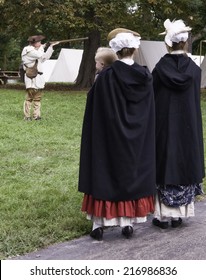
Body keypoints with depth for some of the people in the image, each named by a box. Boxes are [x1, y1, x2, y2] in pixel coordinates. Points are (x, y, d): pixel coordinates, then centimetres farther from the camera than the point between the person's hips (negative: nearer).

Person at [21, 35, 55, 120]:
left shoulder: (36, 50, 17)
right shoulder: (28, 50, -11)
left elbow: (44, 58, 23)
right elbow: (39, 55, -24)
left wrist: (51, 47, 18)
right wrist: (42, 48, -5)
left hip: (38, 77, 9)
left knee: (38, 97, 8)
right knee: (29, 97, -9)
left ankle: (36, 115, 11)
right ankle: (27, 116, -4)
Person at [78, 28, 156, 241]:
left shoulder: (106, 76, -13)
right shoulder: (145, 77, -4)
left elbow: (94, 110, -7)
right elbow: (150, 115, 5)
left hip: (109, 137, -2)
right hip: (137, 141, 3)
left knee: (105, 175, 6)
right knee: (132, 174, 13)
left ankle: (99, 225, 8)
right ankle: (128, 223, 16)